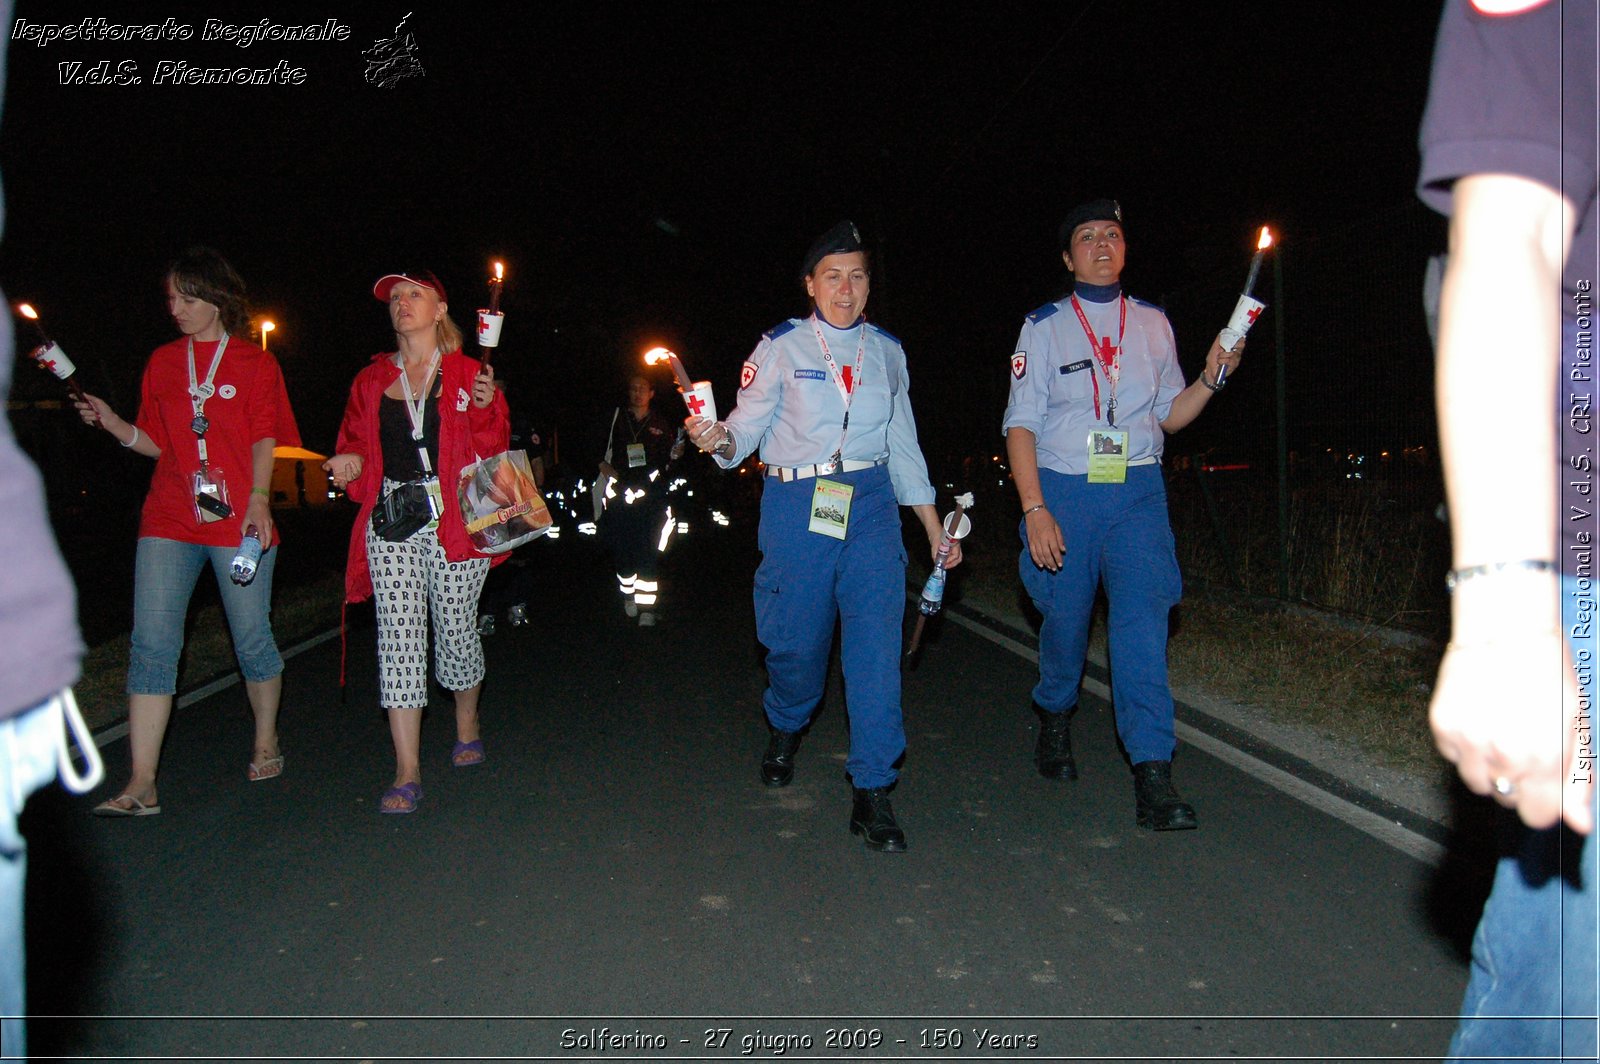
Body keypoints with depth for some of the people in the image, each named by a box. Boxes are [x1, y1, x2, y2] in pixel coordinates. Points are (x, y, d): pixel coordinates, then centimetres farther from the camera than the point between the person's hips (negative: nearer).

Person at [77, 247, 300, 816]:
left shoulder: (255, 363, 6)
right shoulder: (163, 361, 15)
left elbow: (264, 441, 1)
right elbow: (156, 443, 16)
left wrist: (258, 500, -13)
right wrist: (110, 422, -2)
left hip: (238, 519, -3)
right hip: (169, 520, 3)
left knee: (252, 639, 5)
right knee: (152, 644, -5)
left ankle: (266, 743, 27)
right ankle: (142, 785, -2)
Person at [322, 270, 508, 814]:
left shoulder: (469, 374, 6)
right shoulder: (372, 380, 14)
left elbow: (493, 448, 2)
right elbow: (356, 443, 19)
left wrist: (485, 409, -16)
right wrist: (350, 463, -3)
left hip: (456, 520, -2)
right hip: (393, 523, 2)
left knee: (456, 631, 7)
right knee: (399, 638, -5)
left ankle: (467, 727, 34)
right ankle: (407, 773, -2)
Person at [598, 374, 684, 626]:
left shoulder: (662, 423, 13)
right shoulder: (616, 417, 12)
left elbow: (668, 459, 17)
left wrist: (675, 454, -3)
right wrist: (602, 463, 2)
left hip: (651, 494, -1)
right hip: (620, 492, 1)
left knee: (648, 550, -7)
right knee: (621, 548, 3)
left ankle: (647, 607, -4)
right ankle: (629, 596, 24)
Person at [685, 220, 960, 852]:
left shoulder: (887, 352, 12)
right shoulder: (782, 348, 2)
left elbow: (903, 445, 17)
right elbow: (746, 428, -4)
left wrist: (934, 527, 14)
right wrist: (717, 439, -28)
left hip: (872, 504, 2)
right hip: (797, 504, -2)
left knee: (878, 641, -9)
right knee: (798, 638, 5)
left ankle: (871, 791, -1)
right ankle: (785, 730, 39)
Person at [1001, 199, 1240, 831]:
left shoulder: (1152, 324, 13)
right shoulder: (1045, 327, 5)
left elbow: (1169, 416, 17)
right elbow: (1021, 423, -1)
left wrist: (1211, 377, -1)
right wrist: (1034, 509, -11)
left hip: (1138, 493, 1)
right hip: (1064, 491, -1)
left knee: (1143, 618, -12)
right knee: (1066, 619, 6)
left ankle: (1152, 773, -12)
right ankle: (1055, 721, 35)